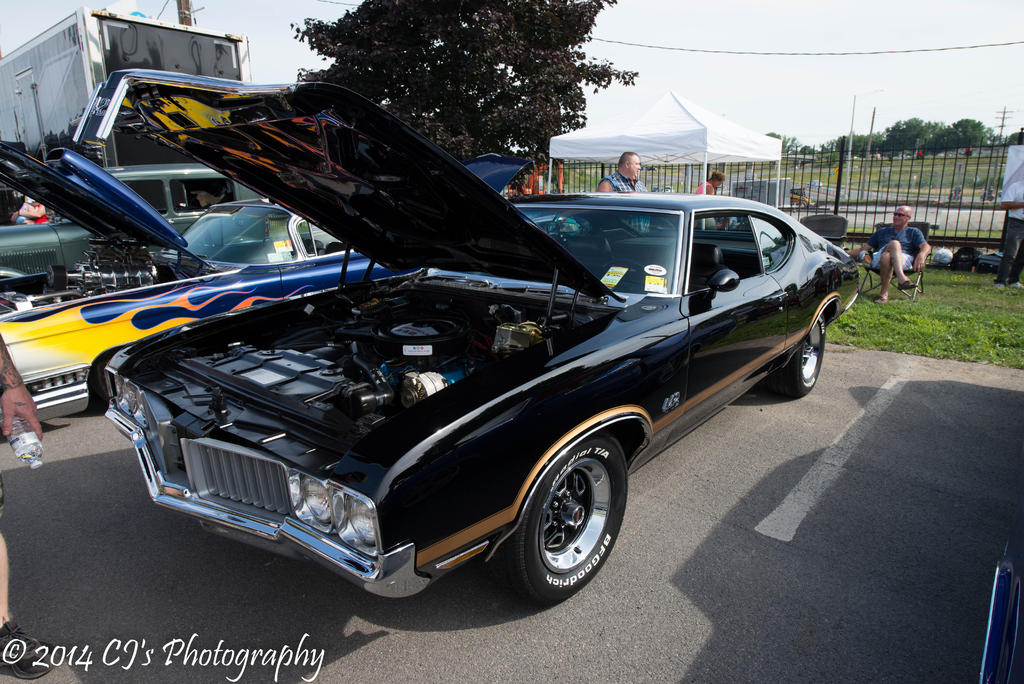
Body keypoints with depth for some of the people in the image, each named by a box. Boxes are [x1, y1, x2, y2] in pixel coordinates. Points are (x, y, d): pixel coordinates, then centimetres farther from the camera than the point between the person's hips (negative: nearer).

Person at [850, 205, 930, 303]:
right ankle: (901, 278, -49)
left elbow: (926, 246, 6)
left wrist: (921, 255, -19)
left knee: (887, 256, -39)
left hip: (904, 260, -1)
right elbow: (865, 248, 30)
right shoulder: (882, 231, 36)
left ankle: (884, 292, -47)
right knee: (894, 243, -34)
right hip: (878, 260, 1)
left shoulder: (913, 232, 26)